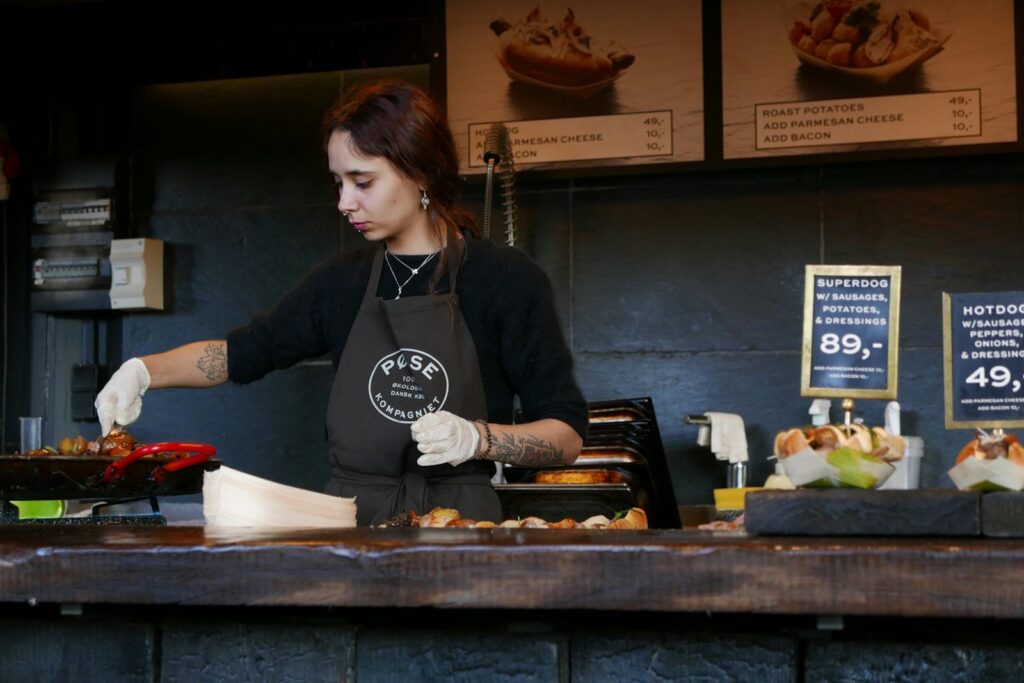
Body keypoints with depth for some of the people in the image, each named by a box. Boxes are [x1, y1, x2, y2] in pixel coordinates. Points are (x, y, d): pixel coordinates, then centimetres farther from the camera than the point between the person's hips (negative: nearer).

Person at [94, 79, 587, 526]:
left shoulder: (506, 279, 1)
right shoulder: (342, 283, 14)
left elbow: (567, 437, 1)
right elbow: (242, 353, 28)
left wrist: (476, 437, -16)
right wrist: (143, 371, 12)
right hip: (349, 524, 4)